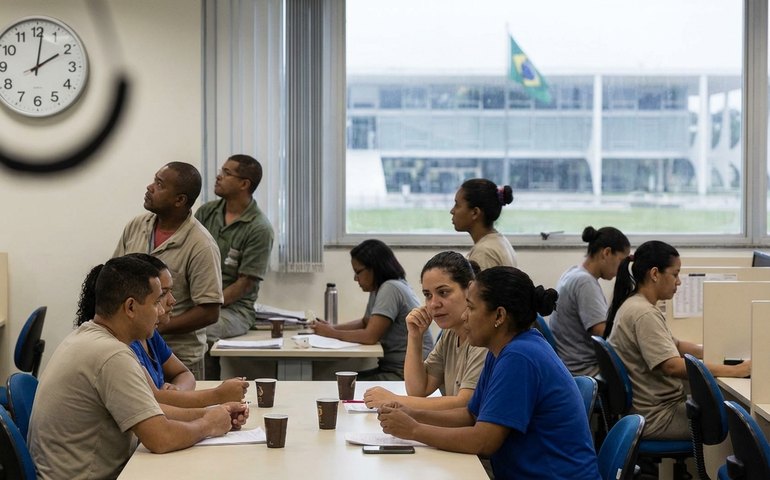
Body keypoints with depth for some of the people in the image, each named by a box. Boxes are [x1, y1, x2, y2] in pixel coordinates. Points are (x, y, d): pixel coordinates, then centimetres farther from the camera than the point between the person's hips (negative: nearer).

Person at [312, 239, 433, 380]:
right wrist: (333, 327, 9)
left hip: (406, 373, -9)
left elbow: (370, 336, -22)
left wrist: (331, 333, -8)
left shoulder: (391, 289, -17)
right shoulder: (378, 289, 11)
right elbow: (365, 322, 26)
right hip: (390, 368, 9)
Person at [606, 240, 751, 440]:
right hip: (655, 419, -10)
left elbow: (674, 345, 18)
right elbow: (672, 366, -28)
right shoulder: (644, 314, -20)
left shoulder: (633, 305, 11)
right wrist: (735, 370, -26)